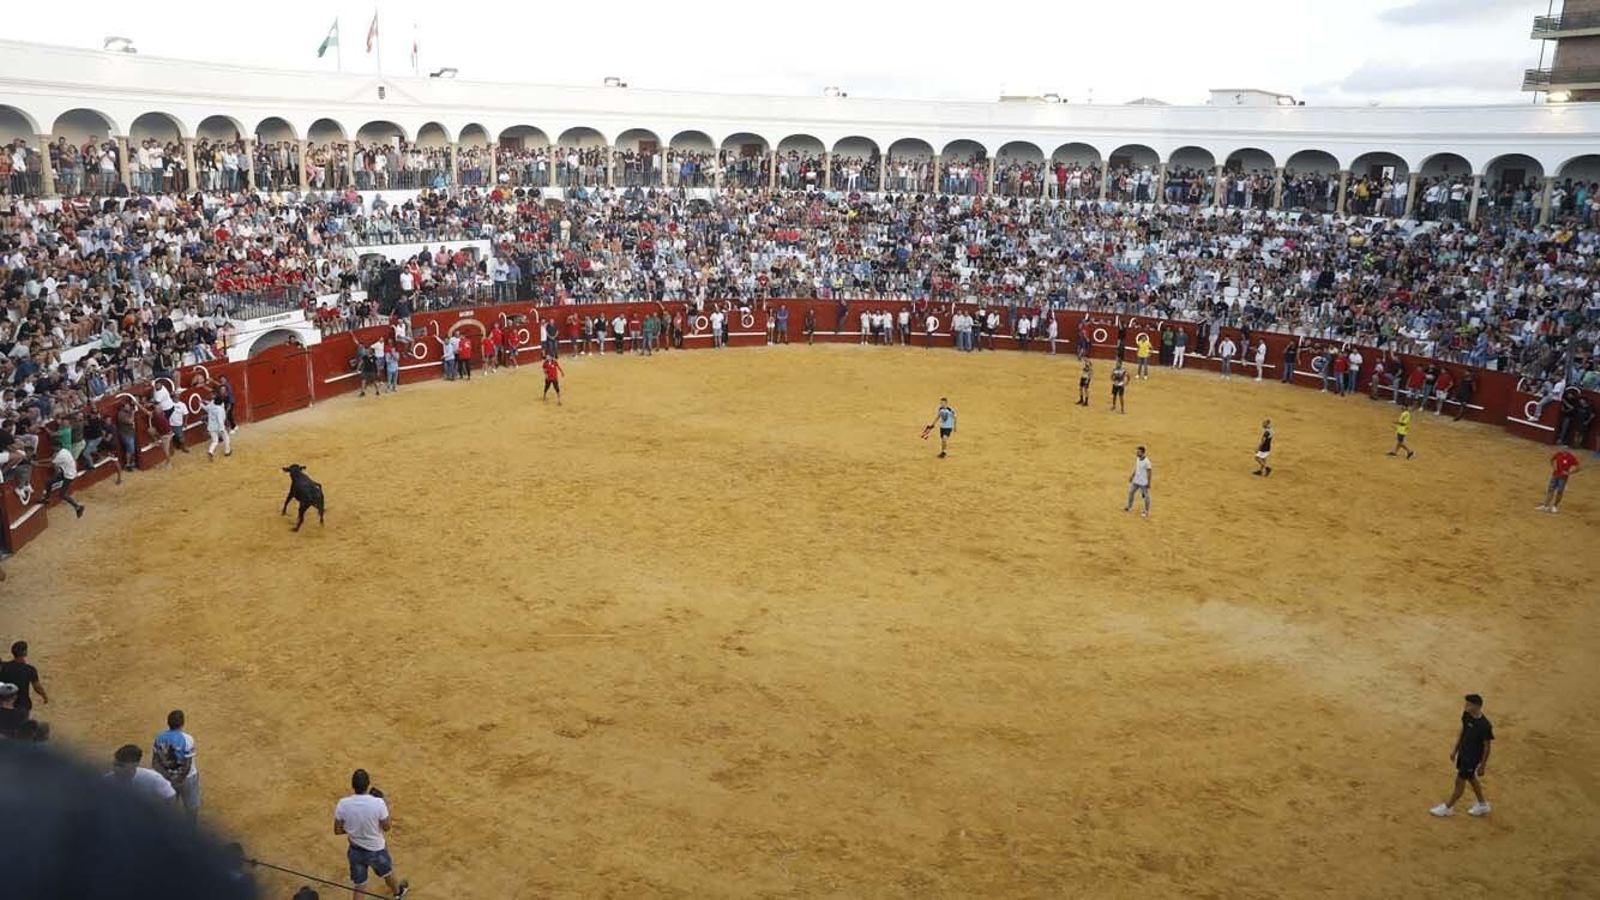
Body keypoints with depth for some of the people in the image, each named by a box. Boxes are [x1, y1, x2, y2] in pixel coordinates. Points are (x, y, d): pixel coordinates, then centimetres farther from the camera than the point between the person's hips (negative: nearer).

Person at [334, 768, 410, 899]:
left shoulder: (343, 804, -20)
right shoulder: (378, 803, -28)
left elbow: (337, 830, -7)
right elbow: (386, 827, -13)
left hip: (355, 850, 1)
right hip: (376, 850, -1)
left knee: (359, 887, 16)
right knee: (388, 874, 29)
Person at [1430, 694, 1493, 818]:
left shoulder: (1484, 726, -31)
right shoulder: (1466, 715, -9)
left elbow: (1486, 747, -19)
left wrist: (1482, 766, -11)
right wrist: (1455, 750, 13)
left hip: (1472, 758, -8)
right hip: (1463, 752, 8)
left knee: (1460, 782, 8)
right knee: (1471, 779, 24)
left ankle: (1447, 807, 25)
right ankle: (1482, 805, 44)